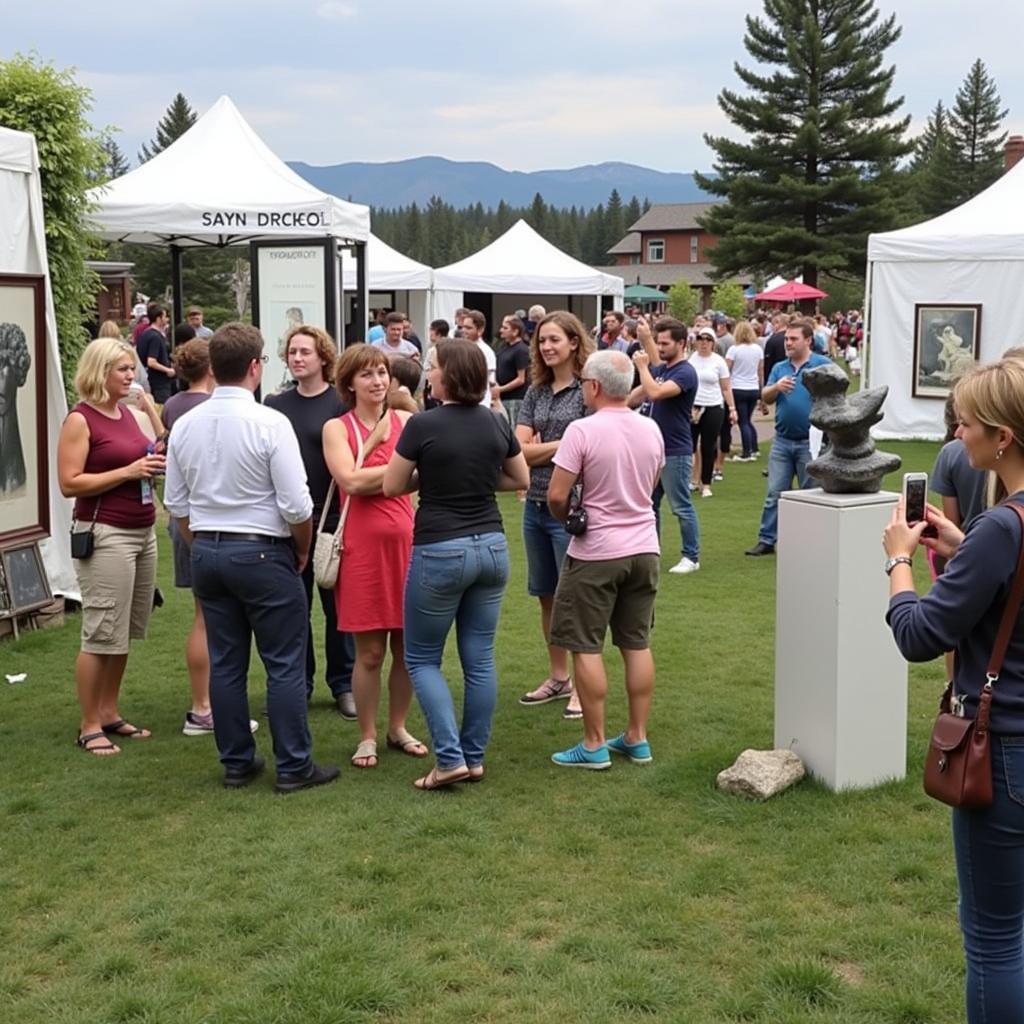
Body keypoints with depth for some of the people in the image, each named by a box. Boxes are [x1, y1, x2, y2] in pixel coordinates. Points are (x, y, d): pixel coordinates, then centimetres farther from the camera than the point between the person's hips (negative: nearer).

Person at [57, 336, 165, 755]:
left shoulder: (127, 413, 13)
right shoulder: (80, 420, -9)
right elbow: (69, 483, -15)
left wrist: (154, 465, 7)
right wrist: (128, 472, -18)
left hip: (143, 532, 8)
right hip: (104, 535, -8)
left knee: (126, 631, 12)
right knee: (101, 635, -5)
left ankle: (109, 713, 23)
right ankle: (89, 726, 4)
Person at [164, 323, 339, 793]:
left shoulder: (185, 425, 1)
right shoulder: (269, 423, -16)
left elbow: (176, 504, 8)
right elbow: (296, 505, -16)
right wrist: (302, 550, 2)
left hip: (206, 553, 6)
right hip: (262, 552, -6)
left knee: (225, 663, 12)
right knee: (284, 664, 3)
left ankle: (236, 763, 20)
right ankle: (294, 767, 7)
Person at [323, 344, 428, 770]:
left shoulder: (406, 421, 7)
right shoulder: (337, 428, 0)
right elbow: (350, 481, -14)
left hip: (406, 540, 3)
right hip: (363, 545, -3)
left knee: (407, 646, 9)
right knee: (370, 652, 3)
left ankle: (398, 728, 27)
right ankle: (367, 737, 17)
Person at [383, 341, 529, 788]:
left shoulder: (422, 425, -13)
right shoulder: (497, 424, 1)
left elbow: (391, 486, -3)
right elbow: (521, 479, 15)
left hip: (440, 552, -5)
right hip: (491, 547, 5)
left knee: (421, 658, 9)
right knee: (480, 658, 11)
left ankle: (450, 758, 0)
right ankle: (474, 757, 18)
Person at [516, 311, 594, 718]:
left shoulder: (587, 390, -7)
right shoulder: (536, 392, 10)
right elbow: (520, 449, 1)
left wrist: (540, 448, -9)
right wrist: (562, 444, -9)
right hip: (536, 505, 6)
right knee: (547, 596, 14)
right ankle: (558, 677, 27)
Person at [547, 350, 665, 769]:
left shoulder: (583, 431, -16)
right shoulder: (651, 430, 4)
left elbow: (556, 495, -16)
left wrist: (567, 519, 4)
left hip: (595, 552, -6)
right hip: (644, 548, 6)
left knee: (586, 647, 3)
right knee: (637, 645, 12)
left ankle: (594, 745, 7)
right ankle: (637, 738, 19)